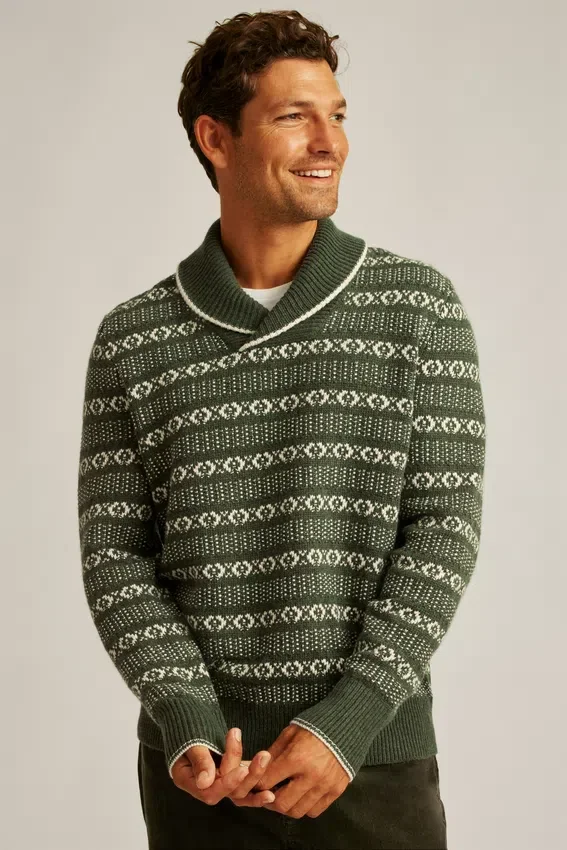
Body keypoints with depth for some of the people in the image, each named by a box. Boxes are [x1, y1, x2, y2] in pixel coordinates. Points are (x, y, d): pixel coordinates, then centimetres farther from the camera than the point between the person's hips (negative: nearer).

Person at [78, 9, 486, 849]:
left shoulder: (421, 306, -1)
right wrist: (185, 720, -13)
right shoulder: (131, 339, 2)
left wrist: (349, 721, -14)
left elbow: (445, 527, -5)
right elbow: (114, 550, 1)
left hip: (375, 763, 0)